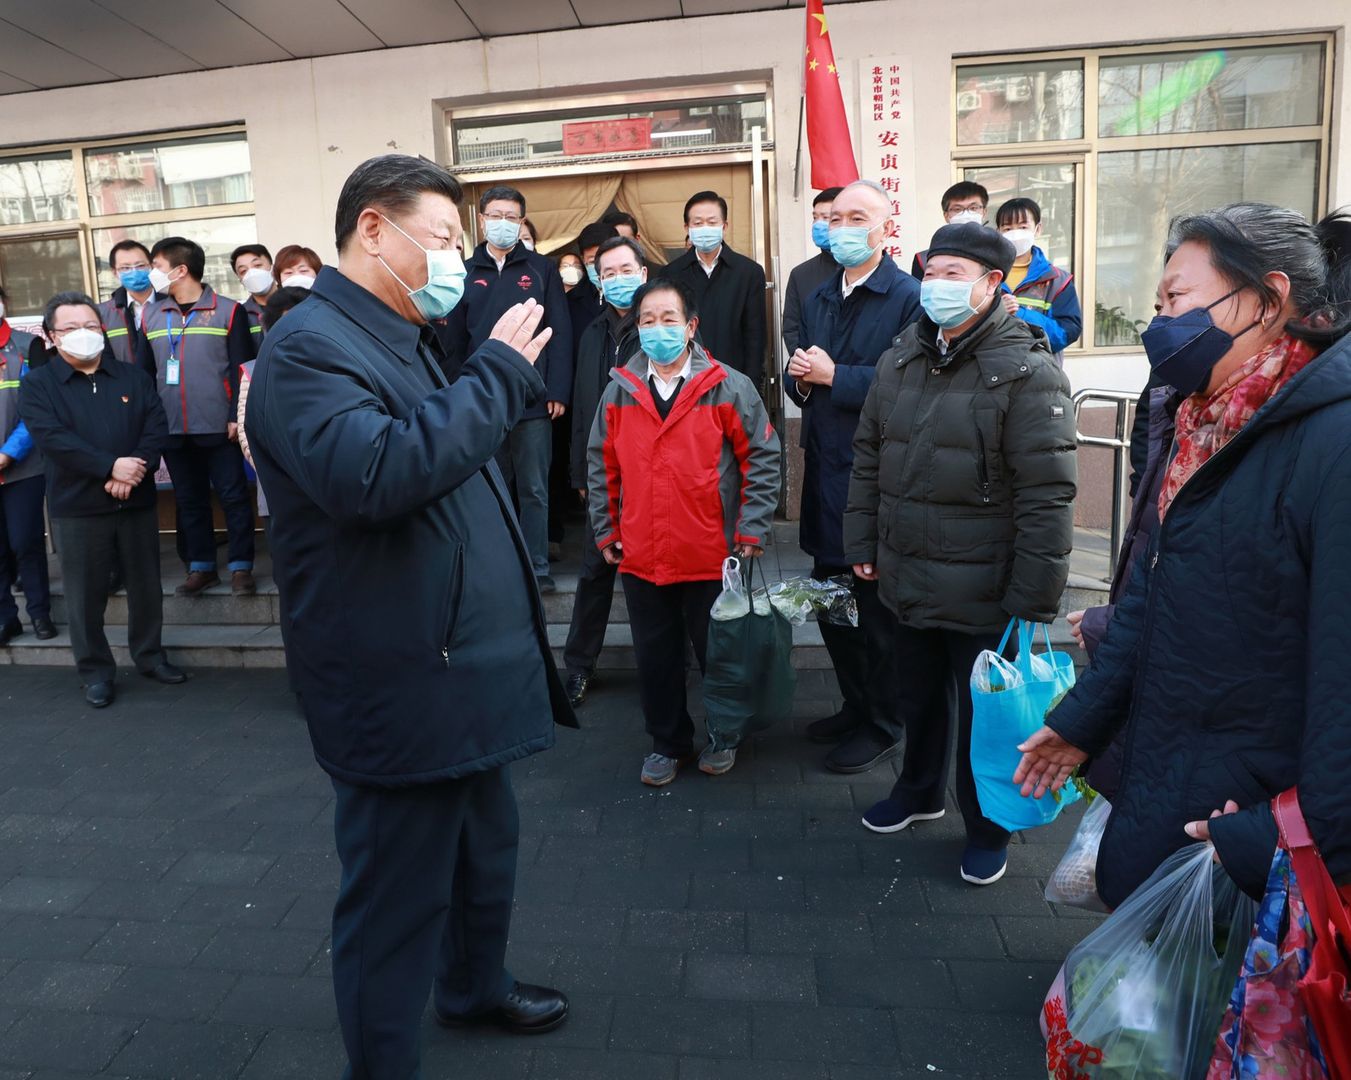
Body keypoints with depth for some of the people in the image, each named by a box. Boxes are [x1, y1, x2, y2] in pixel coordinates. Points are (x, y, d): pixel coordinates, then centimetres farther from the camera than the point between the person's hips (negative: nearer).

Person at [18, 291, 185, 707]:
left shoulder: (134, 377, 9)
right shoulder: (37, 385, 1)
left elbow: (157, 426, -1)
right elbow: (52, 438, -13)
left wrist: (134, 472, -16)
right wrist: (110, 466, -22)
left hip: (137, 501, 3)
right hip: (76, 507, -2)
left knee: (146, 586, 11)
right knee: (86, 595, 5)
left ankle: (150, 655, 27)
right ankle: (96, 671, 18)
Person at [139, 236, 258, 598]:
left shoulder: (228, 310, -3)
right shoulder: (151, 316, 11)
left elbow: (242, 368, -5)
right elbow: (144, 372, 13)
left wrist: (237, 416, -12)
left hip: (218, 427, -4)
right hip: (172, 428, 5)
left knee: (233, 496, 0)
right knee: (189, 500, 11)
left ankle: (241, 567, 10)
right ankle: (200, 566, 20)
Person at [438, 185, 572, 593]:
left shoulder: (541, 269, 5)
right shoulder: (466, 273, 9)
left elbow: (560, 333, 0)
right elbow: (454, 340, 6)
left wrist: (558, 391, -8)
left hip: (533, 400, -2)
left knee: (534, 489, 3)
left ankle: (537, 567, 11)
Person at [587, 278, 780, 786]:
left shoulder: (728, 387, -6)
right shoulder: (620, 391, 3)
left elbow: (763, 458, -4)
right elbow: (601, 467, 10)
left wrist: (751, 531, -9)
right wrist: (605, 531, 9)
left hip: (712, 558, -3)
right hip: (640, 558, 3)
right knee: (655, 657, 14)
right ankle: (668, 742, 35)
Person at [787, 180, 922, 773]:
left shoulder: (909, 297, -10)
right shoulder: (817, 299, 15)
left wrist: (834, 376, -18)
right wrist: (801, 377, -3)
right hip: (825, 473, 8)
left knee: (877, 609, 5)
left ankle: (883, 726, 24)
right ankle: (855, 706, 36)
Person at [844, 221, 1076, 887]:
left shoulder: (1025, 372, -15)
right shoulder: (901, 361, 6)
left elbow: (1046, 497, -18)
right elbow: (868, 459, 12)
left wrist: (1033, 599, -19)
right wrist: (862, 544, 10)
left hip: (982, 591, -5)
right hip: (908, 580, 6)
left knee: (983, 713, 11)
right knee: (919, 695, 23)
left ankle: (987, 829, 34)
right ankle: (920, 789, 48)